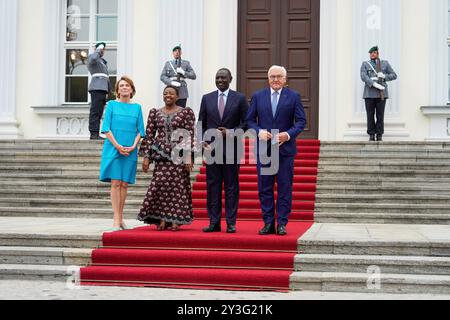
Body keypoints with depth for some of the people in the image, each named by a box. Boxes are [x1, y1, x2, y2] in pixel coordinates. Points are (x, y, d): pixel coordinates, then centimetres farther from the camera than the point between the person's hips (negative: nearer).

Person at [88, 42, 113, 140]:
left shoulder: (103, 61, 29)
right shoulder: (92, 57, 3)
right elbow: (93, 59, -24)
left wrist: (108, 91, 23)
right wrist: (98, 50, -9)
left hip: (103, 89, 9)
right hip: (97, 88, -9)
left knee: (99, 113, 4)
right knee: (95, 111, -12)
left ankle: (96, 134, 3)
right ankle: (93, 133, -16)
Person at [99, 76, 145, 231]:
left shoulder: (137, 107, 10)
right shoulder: (112, 105, 4)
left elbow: (140, 131, 9)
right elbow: (106, 128, -1)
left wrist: (133, 146, -7)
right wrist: (118, 146, -11)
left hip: (130, 151, 2)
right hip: (113, 148, -2)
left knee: (124, 184, 4)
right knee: (115, 183, -7)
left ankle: (120, 218, 13)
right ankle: (116, 220, -7)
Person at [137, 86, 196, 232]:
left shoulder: (186, 112, 2)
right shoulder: (155, 113, 11)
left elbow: (190, 136, -2)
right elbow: (149, 135, 9)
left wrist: (189, 157, -9)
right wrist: (146, 157, 3)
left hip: (179, 154, -2)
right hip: (161, 155, 2)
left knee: (178, 186, -2)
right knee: (160, 185, -6)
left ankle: (176, 220, 6)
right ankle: (162, 220, 3)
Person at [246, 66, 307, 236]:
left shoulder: (294, 96, 3)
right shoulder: (258, 96, 8)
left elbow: (301, 121, 1)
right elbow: (250, 119, 8)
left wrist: (288, 134, -14)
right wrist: (259, 131, -11)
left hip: (285, 148, -2)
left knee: (285, 188, 1)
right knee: (264, 188, 4)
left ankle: (282, 224, 8)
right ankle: (268, 223, 12)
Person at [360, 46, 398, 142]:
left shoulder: (385, 63, 12)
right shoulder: (365, 64, 8)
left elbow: (394, 75, 10)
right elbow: (363, 77, -8)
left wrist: (384, 76, -10)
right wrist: (375, 84, -20)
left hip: (382, 93, 0)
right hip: (369, 93, 0)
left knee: (380, 115, 0)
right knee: (370, 115, 0)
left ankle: (379, 135, 5)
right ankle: (371, 135, 7)